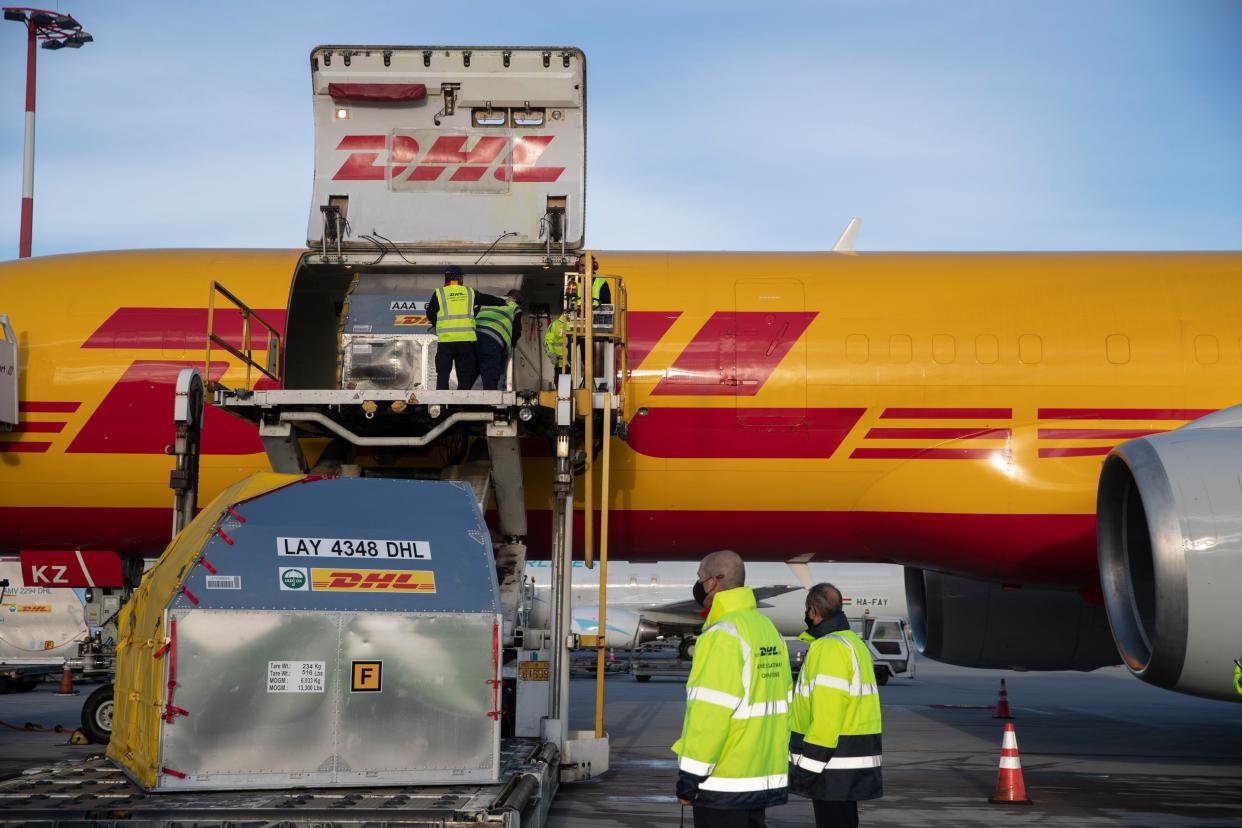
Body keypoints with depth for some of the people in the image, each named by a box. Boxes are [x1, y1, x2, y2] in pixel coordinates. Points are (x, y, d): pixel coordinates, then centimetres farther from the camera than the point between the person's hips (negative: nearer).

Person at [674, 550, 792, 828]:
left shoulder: (723, 635, -16)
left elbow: (709, 713, -21)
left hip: (724, 783, -9)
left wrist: (689, 777, -16)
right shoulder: (769, 629, 12)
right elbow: (782, 701, 15)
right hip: (766, 777, 9)